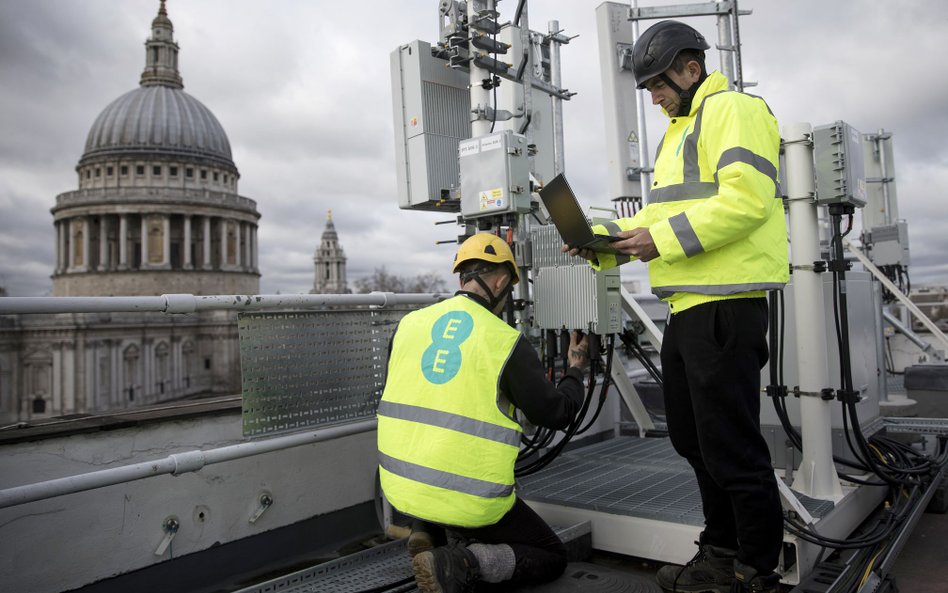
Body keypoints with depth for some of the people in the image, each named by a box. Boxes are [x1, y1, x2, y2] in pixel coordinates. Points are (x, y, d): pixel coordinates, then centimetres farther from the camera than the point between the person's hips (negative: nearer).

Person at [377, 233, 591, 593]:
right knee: (552, 558, 16)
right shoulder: (507, 342, -12)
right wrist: (576, 369, 15)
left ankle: (427, 532, 12)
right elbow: (555, 414, -4)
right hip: (469, 499, -5)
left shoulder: (409, 324, 0)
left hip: (400, 484, 6)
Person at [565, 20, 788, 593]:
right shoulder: (681, 129, 25)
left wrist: (664, 239, -20)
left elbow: (745, 197, -20)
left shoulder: (732, 109, -5)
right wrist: (604, 239, 8)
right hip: (689, 304, 10)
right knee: (693, 437, 17)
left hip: (724, 305, -10)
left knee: (730, 444, -2)